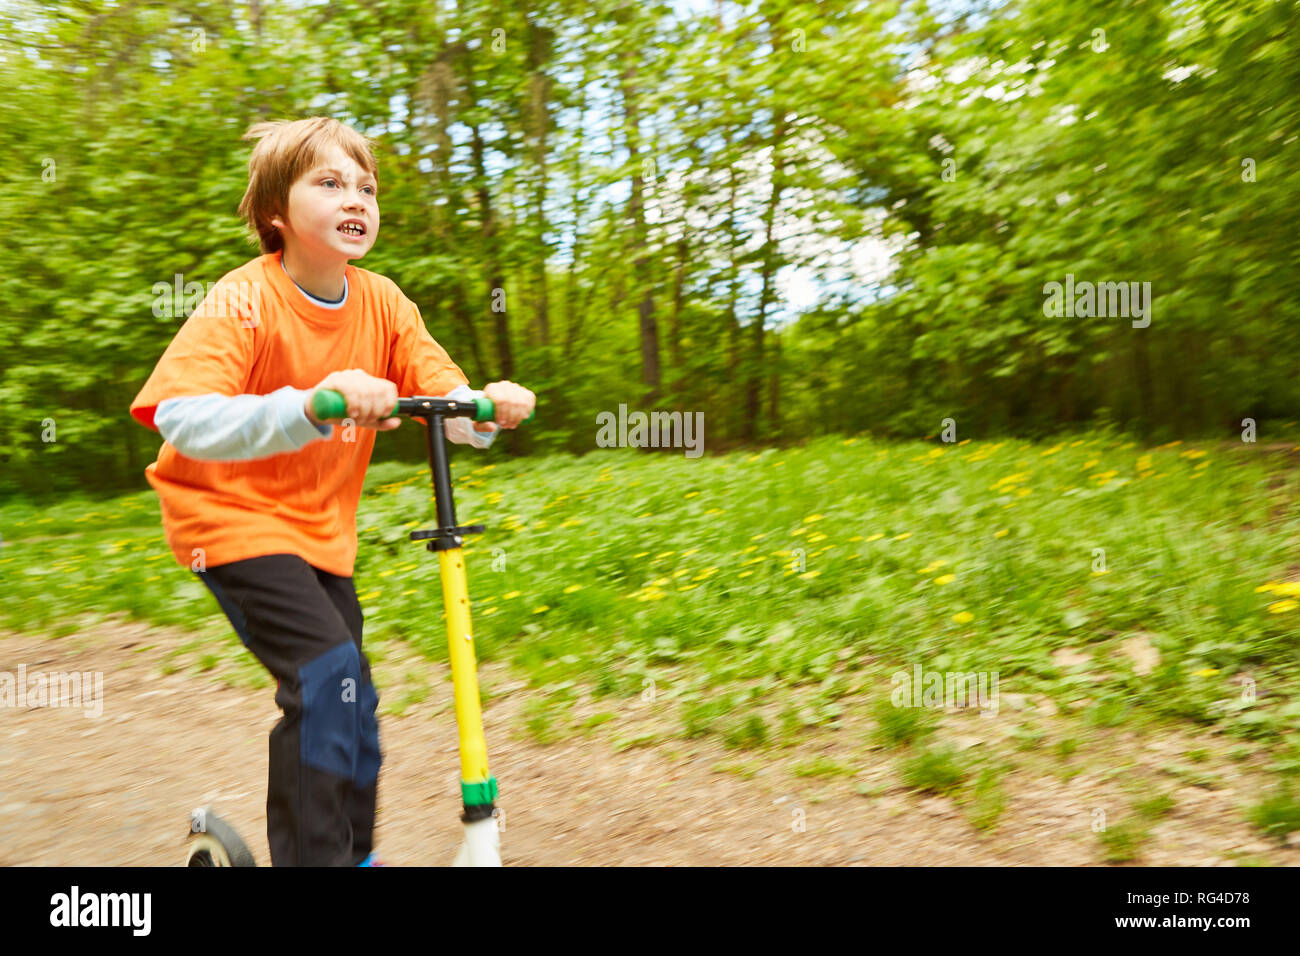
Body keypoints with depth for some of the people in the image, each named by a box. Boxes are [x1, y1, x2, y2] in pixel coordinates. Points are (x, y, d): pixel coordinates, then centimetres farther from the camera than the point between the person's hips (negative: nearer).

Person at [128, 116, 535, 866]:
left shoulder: (381, 302, -3)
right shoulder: (245, 300, -20)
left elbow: (446, 397, -6)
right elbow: (179, 417, -33)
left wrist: (486, 407, -29)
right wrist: (308, 408, -47)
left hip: (321, 524, 6)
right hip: (233, 515, -6)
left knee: (351, 697, 12)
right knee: (326, 669, -23)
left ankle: (355, 851, 32)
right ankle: (313, 853, -8)